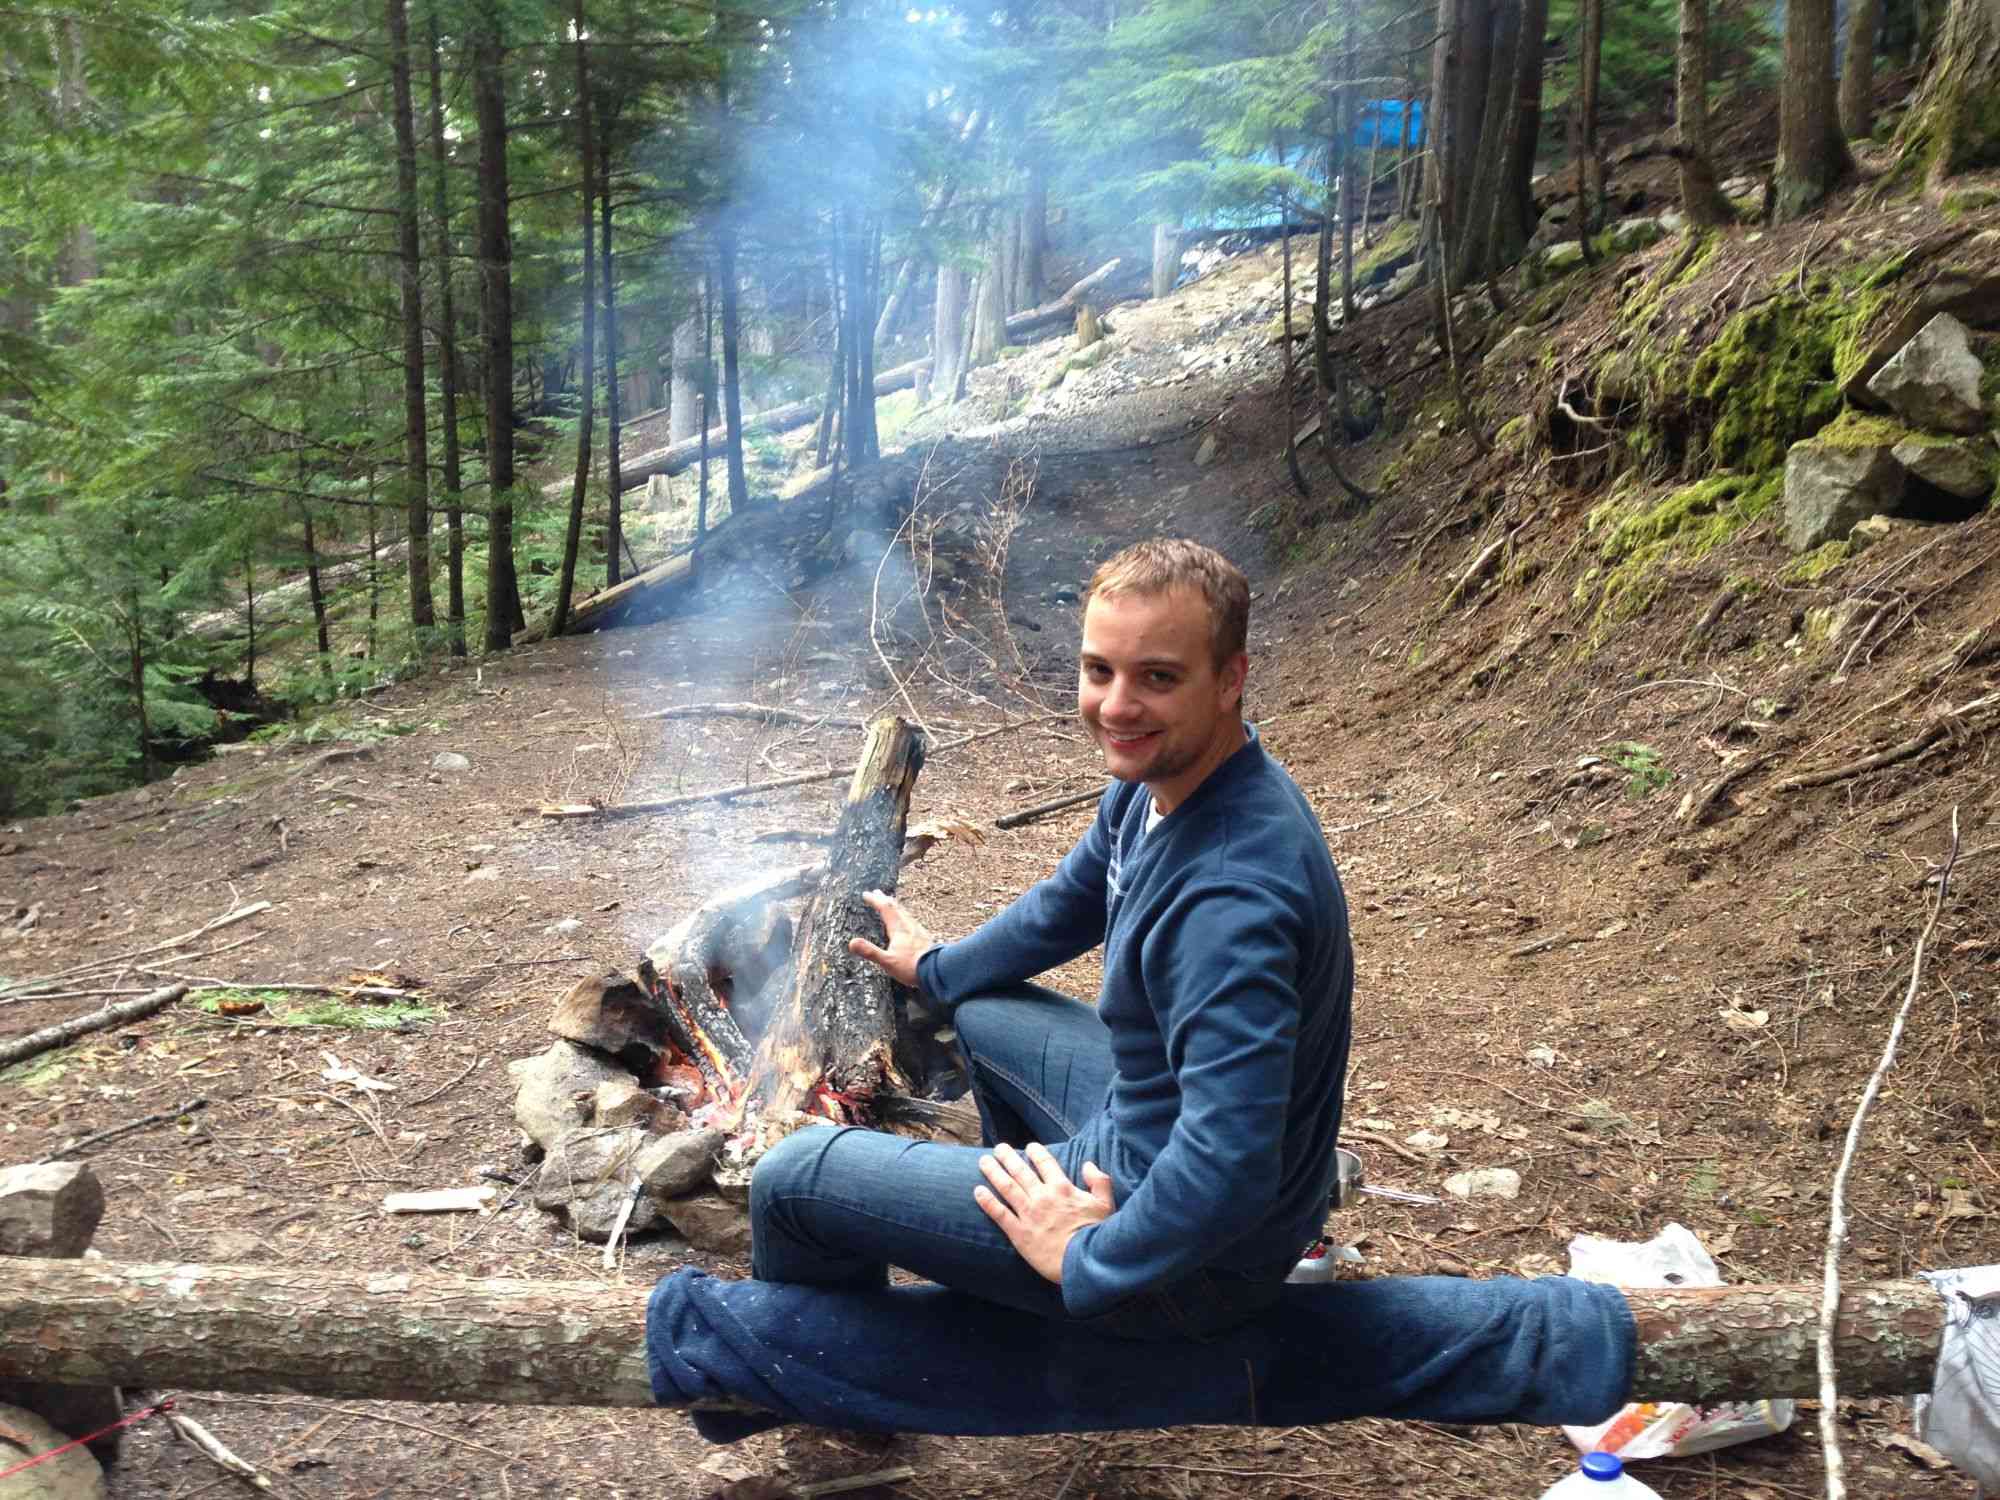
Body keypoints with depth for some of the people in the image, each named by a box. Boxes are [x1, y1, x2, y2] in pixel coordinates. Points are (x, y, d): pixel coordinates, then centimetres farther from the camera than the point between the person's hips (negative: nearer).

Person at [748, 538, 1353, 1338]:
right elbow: (1071, 902, 18)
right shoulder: (1158, 779, -3)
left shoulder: (1230, 896, -35)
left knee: (791, 1180, -4)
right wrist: (938, 969, 30)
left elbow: (1226, 1176, -38)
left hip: (1191, 1255, -9)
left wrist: (1085, 1260, -22)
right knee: (979, 1009, 32)